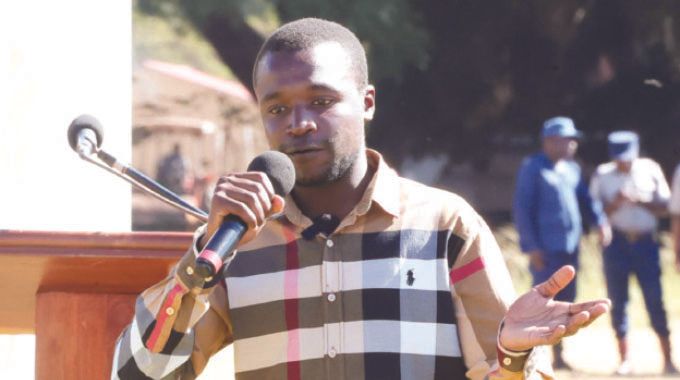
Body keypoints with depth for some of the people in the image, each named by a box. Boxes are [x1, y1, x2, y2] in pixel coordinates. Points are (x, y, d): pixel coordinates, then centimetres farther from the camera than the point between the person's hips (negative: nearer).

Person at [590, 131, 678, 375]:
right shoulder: (603, 175, 3)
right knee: (617, 301, 0)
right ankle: (624, 359, 7)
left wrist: (641, 201, -14)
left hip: (646, 242, 0)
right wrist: (615, 203, -19)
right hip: (616, 243, 0)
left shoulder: (650, 170, 4)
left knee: (655, 300, -4)